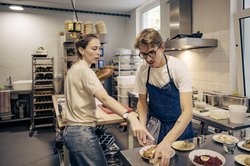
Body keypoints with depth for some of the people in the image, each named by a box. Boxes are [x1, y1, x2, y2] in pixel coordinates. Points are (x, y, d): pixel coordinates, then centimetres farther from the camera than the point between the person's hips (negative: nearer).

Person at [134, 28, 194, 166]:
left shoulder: (178, 67, -25)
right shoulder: (142, 71, -15)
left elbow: (187, 111, -31)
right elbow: (142, 101, -1)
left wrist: (167, 141, -43)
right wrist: (142, 126, -18)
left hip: (179, 124, -2)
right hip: (155, 124, 2)